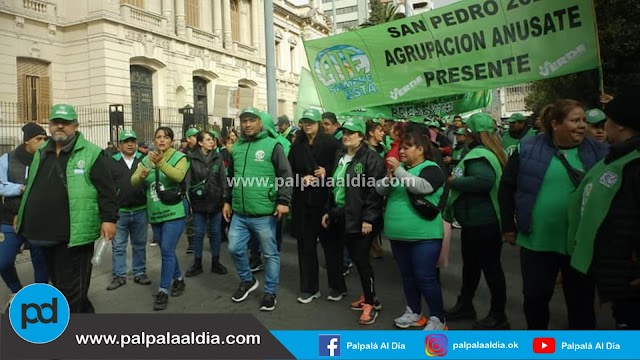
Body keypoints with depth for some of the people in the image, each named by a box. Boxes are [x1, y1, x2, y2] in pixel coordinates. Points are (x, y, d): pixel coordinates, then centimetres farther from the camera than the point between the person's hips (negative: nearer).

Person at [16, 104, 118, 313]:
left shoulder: (91, 153, -7)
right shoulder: (41, 153, 15)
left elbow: (106, 190, -11)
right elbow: (31, 187, 25)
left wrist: (109, 218, -17)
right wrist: (22, 214, 24)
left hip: (74, 234, -8)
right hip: (47, 233, 8)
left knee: (71, 290, 0)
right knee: (59, 285, 20)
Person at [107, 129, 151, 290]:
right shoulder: (112, 162, 1)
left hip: (140, 211, 1)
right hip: (119, 211, -1)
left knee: (139, 244, 12)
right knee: (118, 246, 8)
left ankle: (139, 273, 23)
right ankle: (119, 275, 19)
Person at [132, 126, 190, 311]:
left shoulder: (179, 157, -5)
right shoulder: (147, 159, 8)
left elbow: (178, 176, -24)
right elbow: (134, 182, -1)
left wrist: (161, 163, -38)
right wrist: (141, 175, -24)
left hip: (174, 212, -5)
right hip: (155, 213, 6)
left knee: (167, 251, -8)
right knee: (167, 251, 15)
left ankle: (163, 291, 1)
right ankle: (178, 279, 34)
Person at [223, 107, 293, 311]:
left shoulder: (272, 145, -6)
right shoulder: (236, 147, 12)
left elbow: (286, 175, -9)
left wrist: (283, 201, -16)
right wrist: (227, 201, 19)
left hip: (264, 213, -5)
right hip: (239, 213, 5)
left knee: (270, 253, 7)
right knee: (235, 249, 11)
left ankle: (270, 292, 23)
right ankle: (247, 280, 35)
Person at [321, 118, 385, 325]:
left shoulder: (371, 158, -10)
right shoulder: (339, 157, 14)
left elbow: (375, 191, -16)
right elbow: (333, 187, 19)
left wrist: (368, 218, -20)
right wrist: (328, 211, 16)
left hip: (360, 219, -7)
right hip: (342, 217, 8)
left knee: (361, 260, -4)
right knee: (355, 258, 13)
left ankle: (370, 303, 10)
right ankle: (368, 296, 28)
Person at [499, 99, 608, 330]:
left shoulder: (598, 152, 0)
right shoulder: (528, 150, -4)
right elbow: (507, 188, 2)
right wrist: (508, 226, 1)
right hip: (537, 240, 0)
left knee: (581, 301, 11)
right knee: (535, 296, 12)